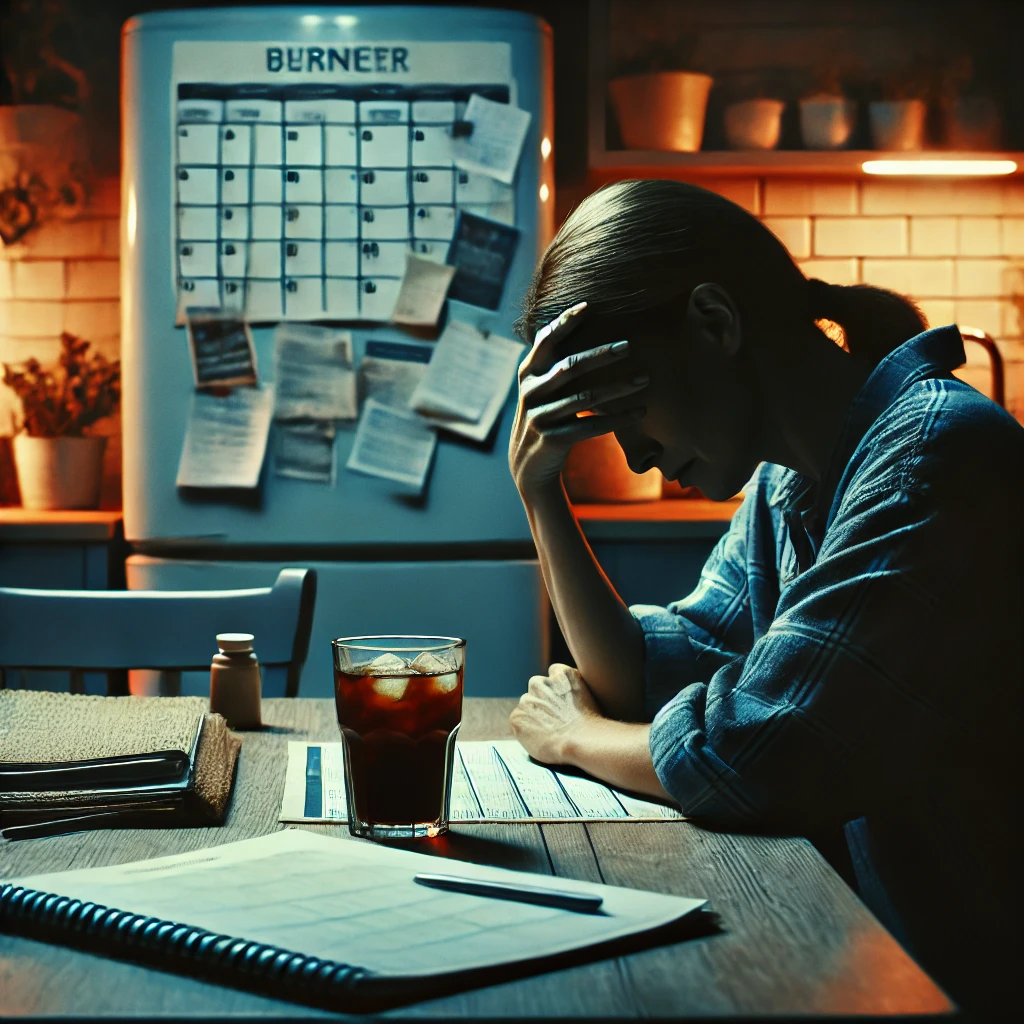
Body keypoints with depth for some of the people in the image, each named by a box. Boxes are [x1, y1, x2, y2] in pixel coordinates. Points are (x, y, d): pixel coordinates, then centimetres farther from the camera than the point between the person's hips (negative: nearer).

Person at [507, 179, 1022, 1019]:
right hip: (853, 936, 7)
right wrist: (539, 488, 0)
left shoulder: (937, 453, -23)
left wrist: (574, 736, -5)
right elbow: (648, 682, 10)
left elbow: (742, 757, -25)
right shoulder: (784, 482, 7)